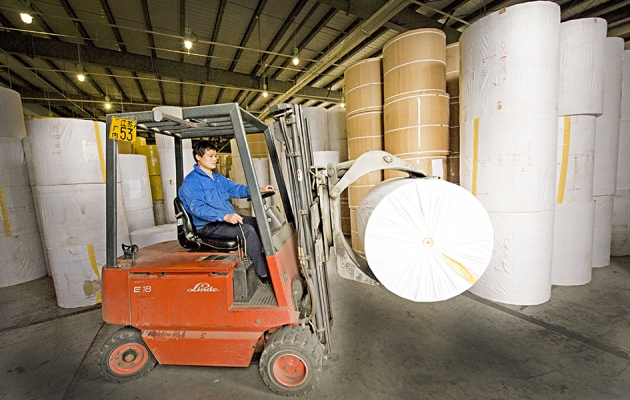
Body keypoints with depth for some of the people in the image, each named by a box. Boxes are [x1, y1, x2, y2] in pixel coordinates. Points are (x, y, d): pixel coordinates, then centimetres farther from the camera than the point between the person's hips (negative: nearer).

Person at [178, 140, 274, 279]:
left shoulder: (218, 178, 18)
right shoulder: (191, 181, -11)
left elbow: (235, 189, 19)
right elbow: (198, 208, -24)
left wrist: (259, 190, 4)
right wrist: (225, 216, -37)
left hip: (229, 218, 9)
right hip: (208, 226, -9)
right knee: (247, 230, -28)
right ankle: (264, 273, -20)